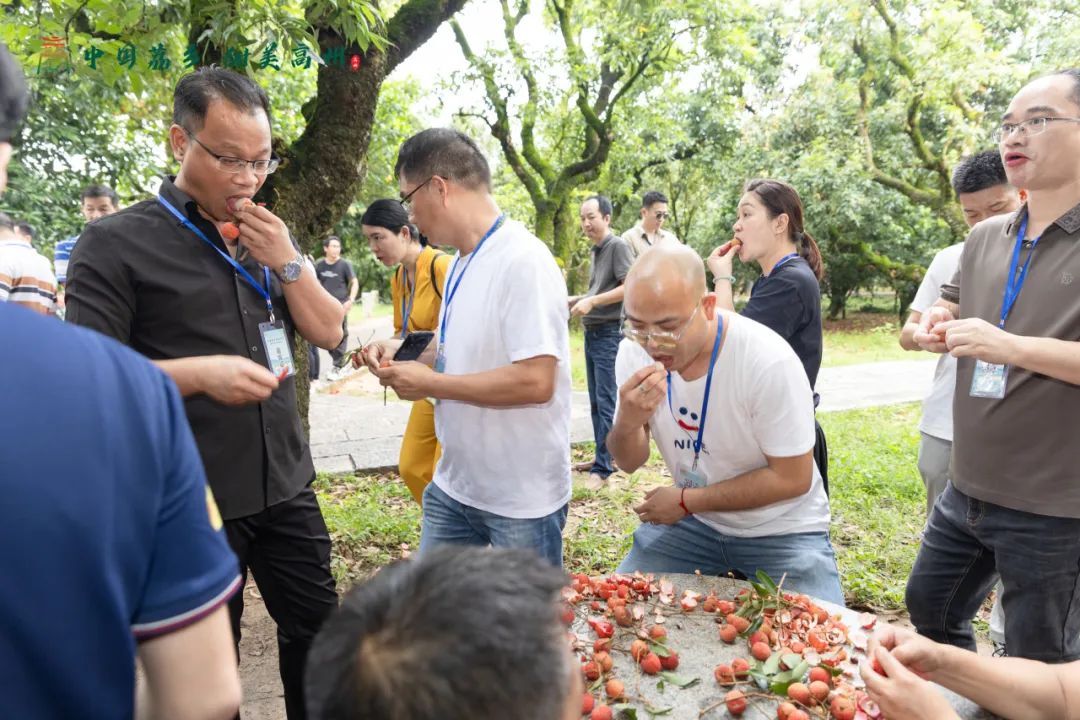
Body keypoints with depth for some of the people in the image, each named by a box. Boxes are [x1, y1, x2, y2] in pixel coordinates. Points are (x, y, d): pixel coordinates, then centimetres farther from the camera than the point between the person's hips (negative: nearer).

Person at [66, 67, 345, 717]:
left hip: (286, 485, 5)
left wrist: (287, 262, -9)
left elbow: (329, 331, 6)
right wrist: (198, 373, -25)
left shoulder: (269, 239, 9)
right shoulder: (116, 243, -9)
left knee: (319, 632, 17)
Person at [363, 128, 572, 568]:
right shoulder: (461, 263, 7)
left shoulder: (524, 261, -21)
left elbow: (535, 380, -29)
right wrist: (407, 351, 3)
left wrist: (430, 384, -20)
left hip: (520, 499, -8)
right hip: (453, 485, 8)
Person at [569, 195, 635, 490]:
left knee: (606, 402, -7)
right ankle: (602, 457, 24)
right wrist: (574, 300, 13)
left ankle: (602, 469, -3)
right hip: (591, 333, 9)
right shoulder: (596, 250, 16)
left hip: (610, 333, -9)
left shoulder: (619, 246, -10)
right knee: (595, 400, 13)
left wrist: (591, 302, -21)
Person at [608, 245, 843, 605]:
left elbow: (792, 479, -18)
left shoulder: (769, 361, -28)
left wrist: (686, 500, -17)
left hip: (780, 530, -3)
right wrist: (627, 422, -28)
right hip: (690, 519, 3)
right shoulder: (634, 350, -14)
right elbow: (630, 462, -5)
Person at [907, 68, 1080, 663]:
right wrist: (934, 324, -1)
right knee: (929, 609, 23)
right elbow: (949, 308, 21)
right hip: (966, 490, 7)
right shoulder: (984, 239, 7)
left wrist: (1011, 347, -28)